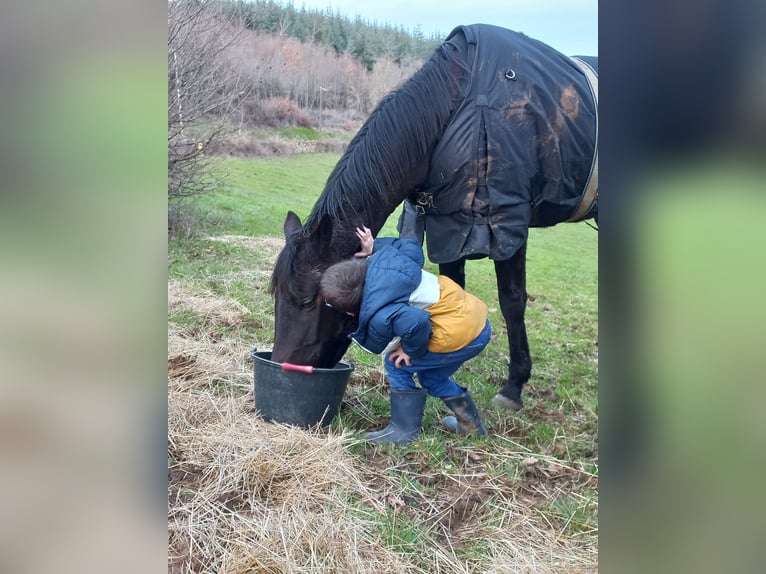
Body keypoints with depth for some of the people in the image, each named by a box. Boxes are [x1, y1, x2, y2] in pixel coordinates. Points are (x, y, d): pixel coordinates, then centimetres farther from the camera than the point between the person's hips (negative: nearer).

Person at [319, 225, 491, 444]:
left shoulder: (377, 317, -22)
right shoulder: (381, 258, 0)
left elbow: (415, 323, -34)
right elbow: (412, 248, 16)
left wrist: (410, 350, -13)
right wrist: (375, 245, 18)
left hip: (460, 336, -9)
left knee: (397, 364, 6)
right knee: (432, 375, 29)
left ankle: (404, 430, 15)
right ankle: (471, 424, 41)